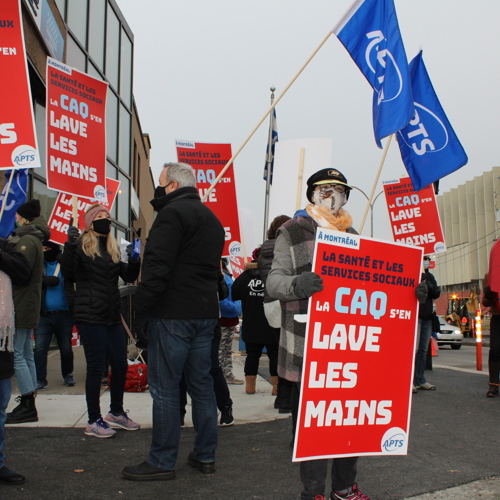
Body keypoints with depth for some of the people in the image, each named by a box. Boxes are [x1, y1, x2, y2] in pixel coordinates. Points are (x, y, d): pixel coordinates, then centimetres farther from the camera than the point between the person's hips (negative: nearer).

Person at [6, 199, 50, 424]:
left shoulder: (26, 241, -13)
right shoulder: (33, 239, 18)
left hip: (21, 307, -10)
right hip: (29, 306, 10)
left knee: (17, 355, -8)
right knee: (26, 355, 12)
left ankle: (28, 406, -5)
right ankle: (29, 403, 18)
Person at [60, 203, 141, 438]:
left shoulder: (113, 249, 15)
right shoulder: (81, 245, -4)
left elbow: (128, 277, 13)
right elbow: (68, 274, -16)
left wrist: (133, 261, -4)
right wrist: (70, 246, -25)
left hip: (112, 316, 7)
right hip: (90, 317, -7)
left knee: (120, 365, 10)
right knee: (96, 367, -2)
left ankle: (116, 412, 28)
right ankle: (94, 421, 11)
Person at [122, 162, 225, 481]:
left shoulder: (173, 212, -10)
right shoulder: (212, 219, 20)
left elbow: (157, 266, -19)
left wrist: (142, 310, -14)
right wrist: (209, 305, 19)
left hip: (173, 314, -9)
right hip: (206, 312, 9)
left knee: (165, 388, -1)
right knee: (202, 385, 12)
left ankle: (162, 462, 5)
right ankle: (205, 456, 19)